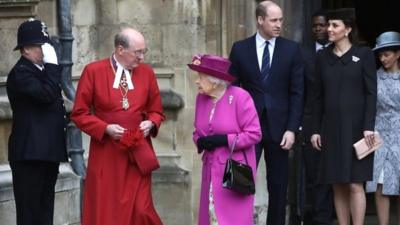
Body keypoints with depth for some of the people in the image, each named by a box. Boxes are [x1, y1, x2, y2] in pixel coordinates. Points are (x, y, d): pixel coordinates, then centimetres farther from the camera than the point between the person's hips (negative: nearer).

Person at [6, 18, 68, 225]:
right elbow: (47, 94, -27)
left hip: (47, 151, 9)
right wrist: (52, 63, -19)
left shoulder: (41, 71, 16)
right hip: (30, 153, -9)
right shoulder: (20, 73, -13)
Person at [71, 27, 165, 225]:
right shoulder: (93, 71, -4)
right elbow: (79, 114, -1)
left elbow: (156, 111, 14)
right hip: (105, 154, -1)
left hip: (138, 154, 2)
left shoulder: (146, 72, 5)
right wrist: (105, 128, -15)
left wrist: (150, 123, -8)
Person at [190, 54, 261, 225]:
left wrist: (224, 140, -19)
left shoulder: (239, 97, -12)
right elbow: (197, 132, 16)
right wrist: (200, 141, -7)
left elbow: (254, 134, -13)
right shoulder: (201, 98, 7)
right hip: (212, 170, 6)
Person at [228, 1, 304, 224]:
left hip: (278, 127, 1)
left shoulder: (292, 49, 2)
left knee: (279, 187, 7)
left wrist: (291, 129, -7)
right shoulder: (240, 48, 3)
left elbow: (297, 92, 1)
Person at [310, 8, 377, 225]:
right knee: (338, 185, 4)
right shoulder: (323, 56, 10)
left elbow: (371, 93, -4)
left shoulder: (364, 54, 0)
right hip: (331, 128, 4)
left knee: (355, 184, -7)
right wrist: (315, 129, 6)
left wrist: (369, 127, -12)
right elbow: (318, 96, 11)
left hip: (355, 127, -4)